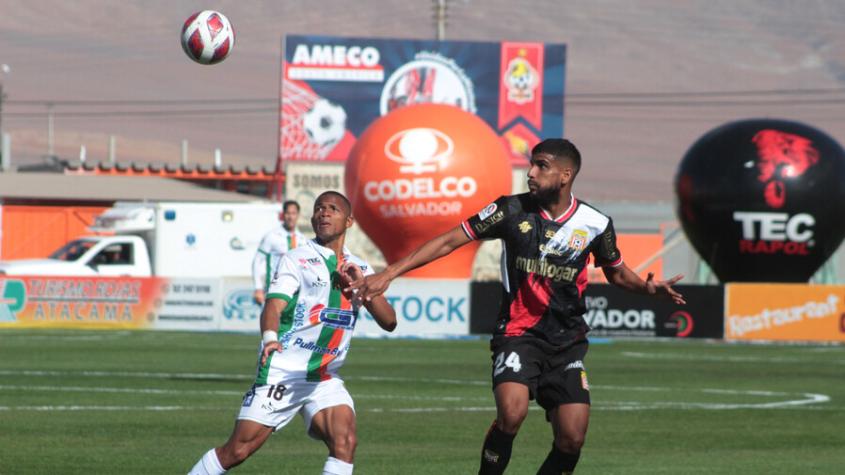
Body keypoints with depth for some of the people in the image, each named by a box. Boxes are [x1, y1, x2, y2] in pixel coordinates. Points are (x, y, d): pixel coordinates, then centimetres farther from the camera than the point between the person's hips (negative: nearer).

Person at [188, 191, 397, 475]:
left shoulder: (358, 269, 12)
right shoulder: (296, 260, -1)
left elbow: (389, 322, 2)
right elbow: (273, 305, -16)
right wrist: (270, 338, -38)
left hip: (325, 379, 4)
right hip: (281, 374, -4)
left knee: (345, 441, -21)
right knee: (237, 451, -6)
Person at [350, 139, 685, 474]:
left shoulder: (595, 224, -1)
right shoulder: (513, 210, -6)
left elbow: (616, 273, 17)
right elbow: (450, 241, -4)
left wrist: (646, 287, -6)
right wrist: (388, 274, -10)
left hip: (567, 343, 2)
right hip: (518, 335, -2)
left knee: (572, 439, -6)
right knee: (511, 413, -28)